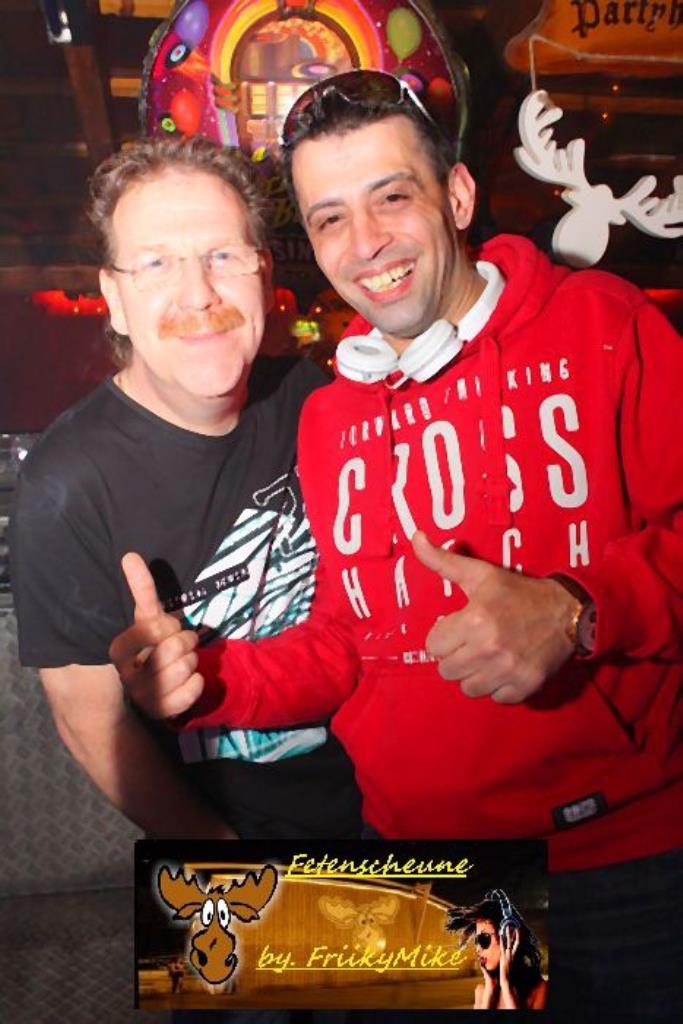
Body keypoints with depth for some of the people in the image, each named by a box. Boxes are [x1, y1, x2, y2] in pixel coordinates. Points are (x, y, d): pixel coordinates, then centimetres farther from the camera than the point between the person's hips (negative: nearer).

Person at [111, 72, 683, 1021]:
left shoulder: (602, 324, -7)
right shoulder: (328, 419, 6)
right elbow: (348, 645, 10)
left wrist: (574, 611, -27)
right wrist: (209, 681, -4)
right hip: (415, 849, 4)